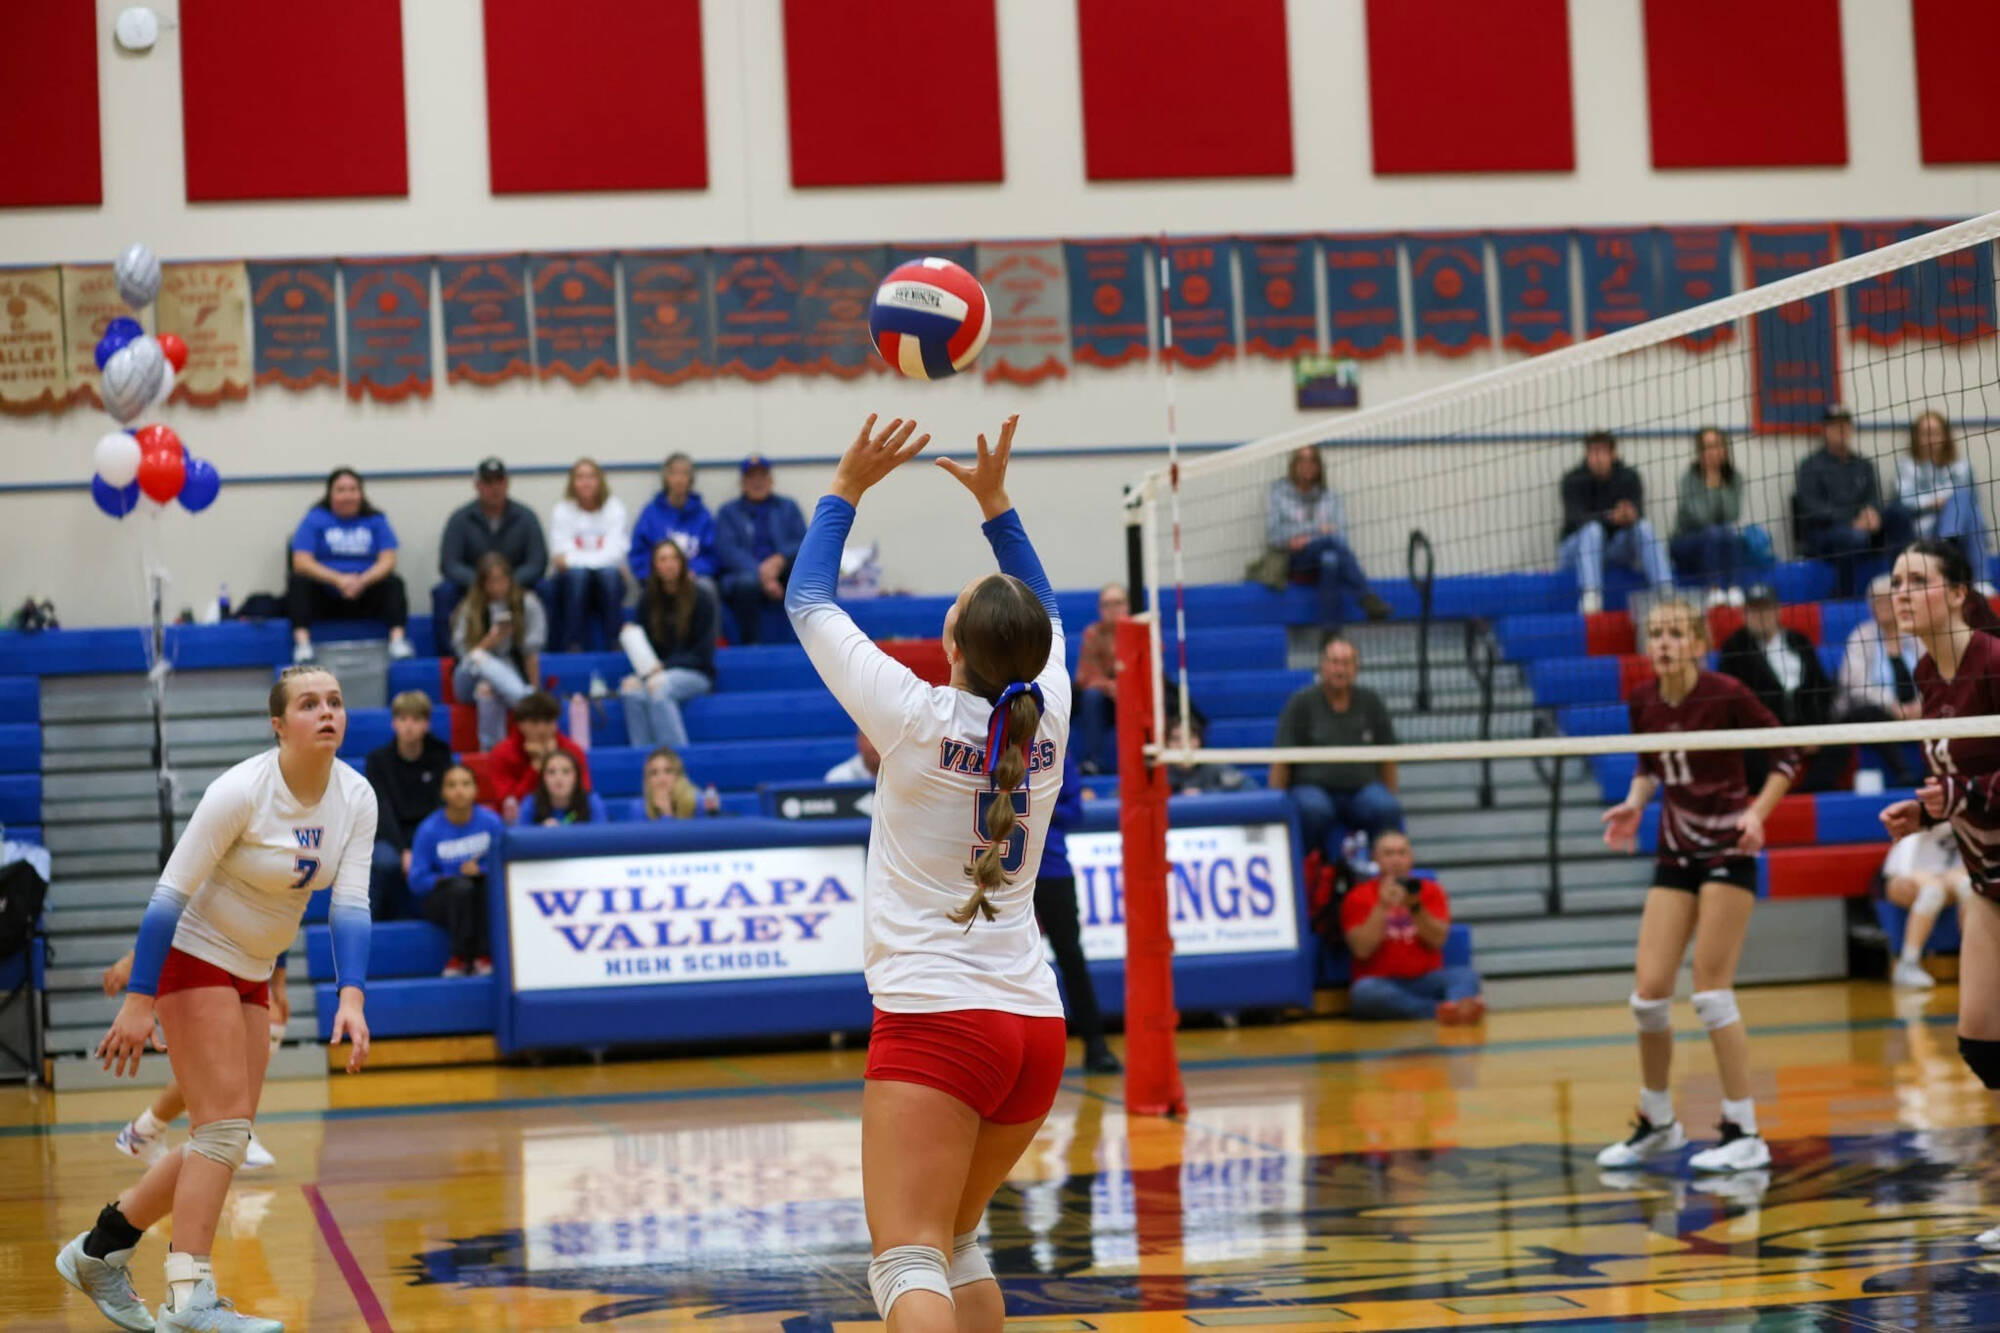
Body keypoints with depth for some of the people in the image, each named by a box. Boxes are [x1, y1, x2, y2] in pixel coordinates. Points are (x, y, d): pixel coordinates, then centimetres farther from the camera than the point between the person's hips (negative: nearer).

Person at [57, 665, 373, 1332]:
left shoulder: (355, 798, -7)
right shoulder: (240, 791, -24)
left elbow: (350, 904, -11)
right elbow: (170, 893, -22)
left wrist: (350, 998, -25)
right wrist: (138, 1000, -24)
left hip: (252, 974, 7)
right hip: (193, 958, -7)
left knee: (224, 1139, 8)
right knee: (225, 1126, -15)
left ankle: (99, 1251, 22)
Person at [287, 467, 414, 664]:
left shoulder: (375, 520, 7)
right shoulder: (315, 519, 2)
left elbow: (387, 561, -3)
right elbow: (301, 562, -10)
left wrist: (363, 581, -24)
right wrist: (338, 580, -25)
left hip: (365, 599, 1)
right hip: (324, 600, -1)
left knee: (394, 583, -23)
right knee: (298, 581, -27)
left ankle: (398, 639, -37)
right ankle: (302, 642, -39)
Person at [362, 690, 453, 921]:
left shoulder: (440, 757, 3)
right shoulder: (378, 759, 0)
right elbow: (383, 810, -9)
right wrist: (403, 851, -24)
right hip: (389, 835, -1)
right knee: (387, 862, -35)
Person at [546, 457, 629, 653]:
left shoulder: (614, 508, 2)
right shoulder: (562, 511, 2)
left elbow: (614, 552, -9)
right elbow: (560, 555, -6)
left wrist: (575, 558, -18)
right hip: (570, 581, 0)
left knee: (609, 573, -33)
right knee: (576, 573, -34)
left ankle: (613, 642, -29)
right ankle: (572, 643, -34)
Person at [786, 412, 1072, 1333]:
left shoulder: (920, 720, -9)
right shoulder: (1047, 718, 3)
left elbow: (809, 605, 4)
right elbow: (1043, 616, 26)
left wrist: (846, 488, 13)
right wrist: (995, 500, 28)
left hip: (935, 1022, -6)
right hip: (1035, 1025, 6)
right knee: (957, 1242, 25)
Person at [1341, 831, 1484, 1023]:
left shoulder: (1429, 891, 11)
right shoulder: (1358, 897, 5)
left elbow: (1437, 940, -2)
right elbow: (1362, 950, -8)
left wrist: (1415, 907, -16)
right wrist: (1382, 907, -15)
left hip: (1425, 981, 2)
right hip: (1382, 984, -2)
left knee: (1467, 975, -26)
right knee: (1364, 991, -36)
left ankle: (1458, 1003, -62)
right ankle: (1440, 1010, -47)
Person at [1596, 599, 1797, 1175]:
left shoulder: (1726, 695, -15)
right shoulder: (1643, 703, 0)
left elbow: (1787, 754, -8)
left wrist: (1757, 812, -20)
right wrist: (1634, 804, 0)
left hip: (1728, 851, -5)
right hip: (1676, 853, 5)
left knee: (1711, 992, -10)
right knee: (1648, 993, 0)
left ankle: (1745, 1135, -2)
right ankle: (1657, 1123, 20)